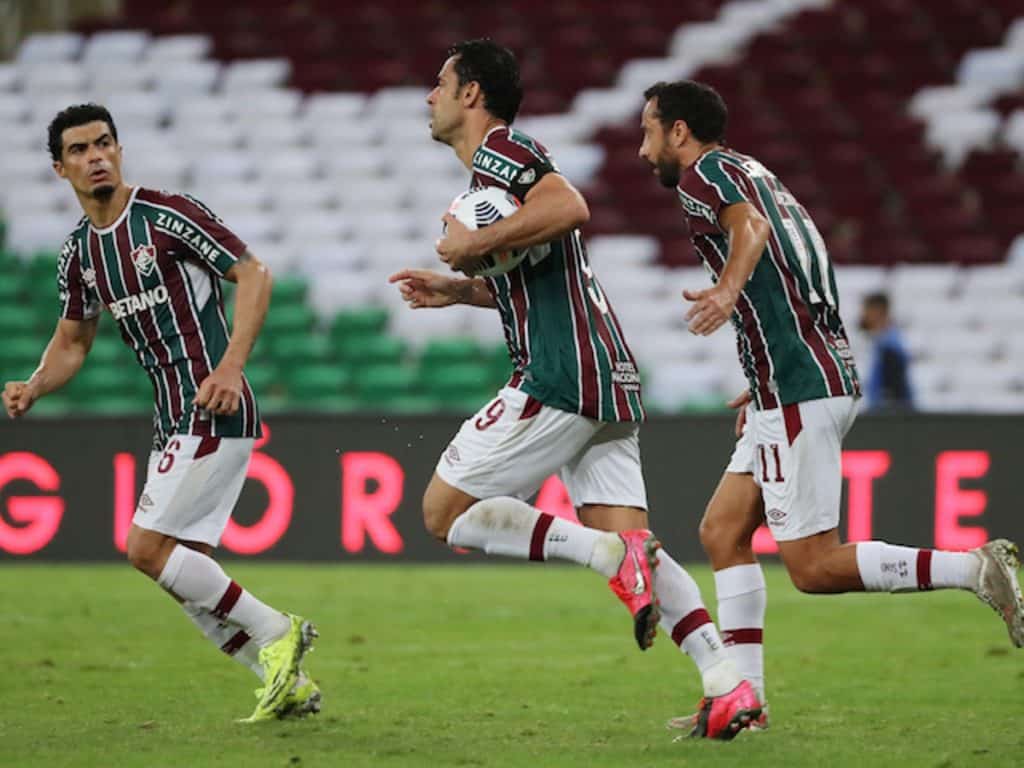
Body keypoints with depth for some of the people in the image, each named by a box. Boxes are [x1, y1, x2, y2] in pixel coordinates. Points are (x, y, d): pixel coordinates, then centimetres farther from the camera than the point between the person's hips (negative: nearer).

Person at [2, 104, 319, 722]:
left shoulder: (169, 215, -11)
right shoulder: (78, 252, 11)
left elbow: (254, 276, -11)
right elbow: (73, 340, 22)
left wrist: (231, 365, -23)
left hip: (214, 411, -8)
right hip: (173, 420, 8)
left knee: (147, 548, -14)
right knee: (187, 576, 6)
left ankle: (274, 632, -3)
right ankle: (290, 683, 12)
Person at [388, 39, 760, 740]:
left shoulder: (498, 152, -5)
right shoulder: (504, 162, 26)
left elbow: (570, 208, -25)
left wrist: (474, 245, -16)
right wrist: (456, 289, 27)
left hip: (558, 379, -10)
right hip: (609, 380, 10)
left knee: (445, 511, -2)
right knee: (629, 538, 2)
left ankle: (611, 555, -17)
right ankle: (729, 685, -13)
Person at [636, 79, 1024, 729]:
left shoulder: (704, 171, -4)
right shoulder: (755, 174, 24)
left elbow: (749, 225, -27)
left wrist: (727, 291, -46)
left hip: (797, 393, -10)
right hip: (820, 379, 10)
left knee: (814, 566, -9)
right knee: (722, 531, 10)